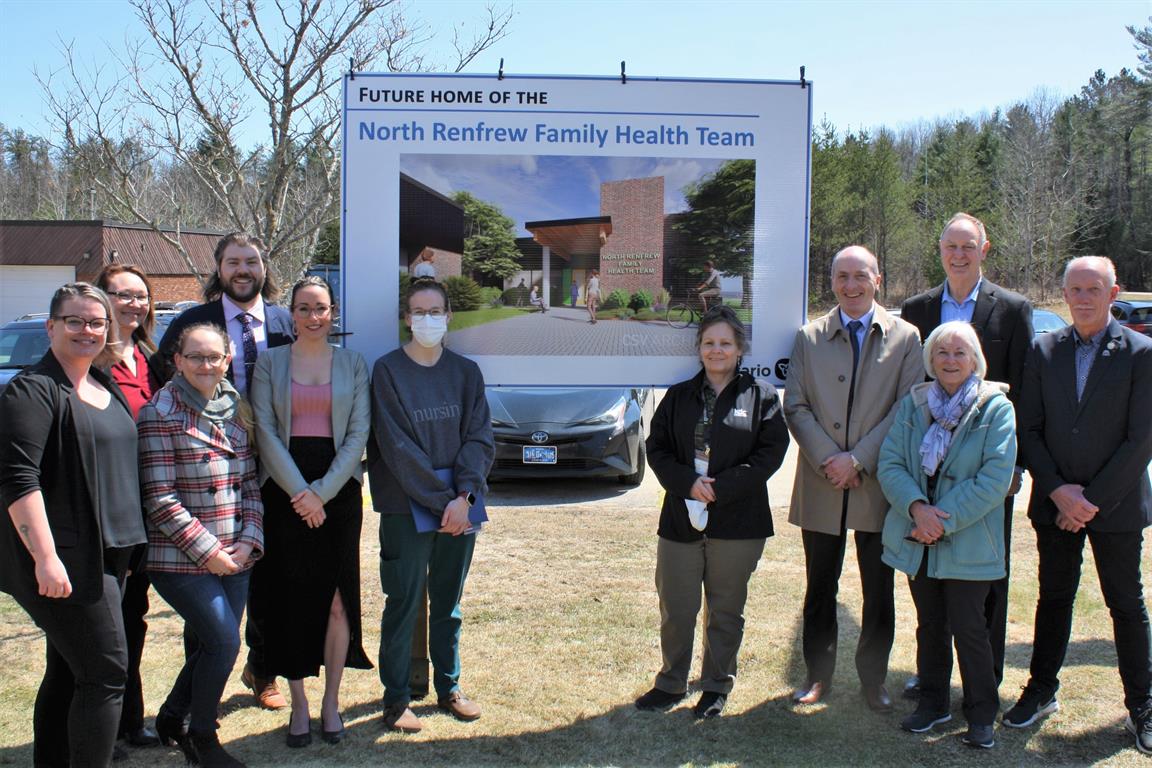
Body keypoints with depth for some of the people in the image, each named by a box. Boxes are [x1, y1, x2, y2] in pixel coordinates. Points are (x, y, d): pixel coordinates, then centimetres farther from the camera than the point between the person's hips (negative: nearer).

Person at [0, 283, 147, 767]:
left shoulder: (106, 386, 14)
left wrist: (127, 545, 21)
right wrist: (46, 557, -25)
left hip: (106, 555, 8)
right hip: (63, 561, -8)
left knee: (69, 671, 16)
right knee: (107, 671, -8)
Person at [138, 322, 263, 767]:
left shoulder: (235, 409, 9)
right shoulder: (160, 414, -10)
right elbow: (159, 498, -14)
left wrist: (249, 541, -1)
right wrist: (207, 551, -15)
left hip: (234, 557, 6)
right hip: (181, 560, -6)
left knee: (214, 646, 12)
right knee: (224, 642, -8)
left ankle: (172, 718, 36)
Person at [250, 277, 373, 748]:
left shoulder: (353, 364, 8)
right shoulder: (269, 363, 6)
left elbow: (359, 432, 1)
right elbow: (265, 431, -1)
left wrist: (323, 490, -9)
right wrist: (300, 491, -11)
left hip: (339, 490, 1)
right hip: (284, 491, 0)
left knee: (337, 598, 0)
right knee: (291, 598, 1)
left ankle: (331, 702, 14)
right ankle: (298, 704, 13)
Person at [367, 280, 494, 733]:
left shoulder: (466, 372, 7)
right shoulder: (388, 371, -4)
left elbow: (480, 438, 1)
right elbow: (397, 446, -10)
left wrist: (464, 496, -14)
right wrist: (442, 500, -14)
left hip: (461, 507, 4)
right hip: (407, 508, -3)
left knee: (448, 604, 14)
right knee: (403, 604, 2)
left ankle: (449, 688, 26)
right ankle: (396, 699, 14)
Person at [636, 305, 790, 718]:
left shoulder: (761, 395, 2)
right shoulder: (679, 396, 11)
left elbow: (770, 452, -6)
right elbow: (656, 448, 6)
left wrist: (720, 488, -14)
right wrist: (688, 483, -12)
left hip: (738, 521, -2)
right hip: (681, 518, 2)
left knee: (726, 608, 9)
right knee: (675, 608, 7)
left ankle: (717, 685, 24)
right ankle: (671, 683, 23)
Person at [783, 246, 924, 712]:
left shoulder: (904, 337, 1)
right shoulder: (809, 338, 6)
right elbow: (795, 406, 2)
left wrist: (858, 459, -13)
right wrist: (826, 459, -11)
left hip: (878, 485, -1)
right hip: (821, 486, 1)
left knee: (878, 593, 8)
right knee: (820, 590, 11)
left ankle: (873, 680, 23)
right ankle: (818, 675, 25)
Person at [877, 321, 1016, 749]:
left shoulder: (996, 408, -7)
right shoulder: (913, 404, 5)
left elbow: (995, 478, -15)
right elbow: (890, 463, -2)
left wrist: (945, 520, -19)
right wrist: (916, 507, -19)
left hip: (968, 543, -4)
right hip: (917, 538, 4)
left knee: (968, 629, 0)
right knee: (929, 625, 16)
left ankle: (981, 715, 17)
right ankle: (932, 702, 31)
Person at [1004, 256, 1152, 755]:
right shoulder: (1044, 351, 2)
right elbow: (1029, 429, 2)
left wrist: (1093, 500, -13)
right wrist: (1058, 491, -9)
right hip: (1054, 502, 3)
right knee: (1053, 599, 13)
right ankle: (1042, 690, 27)